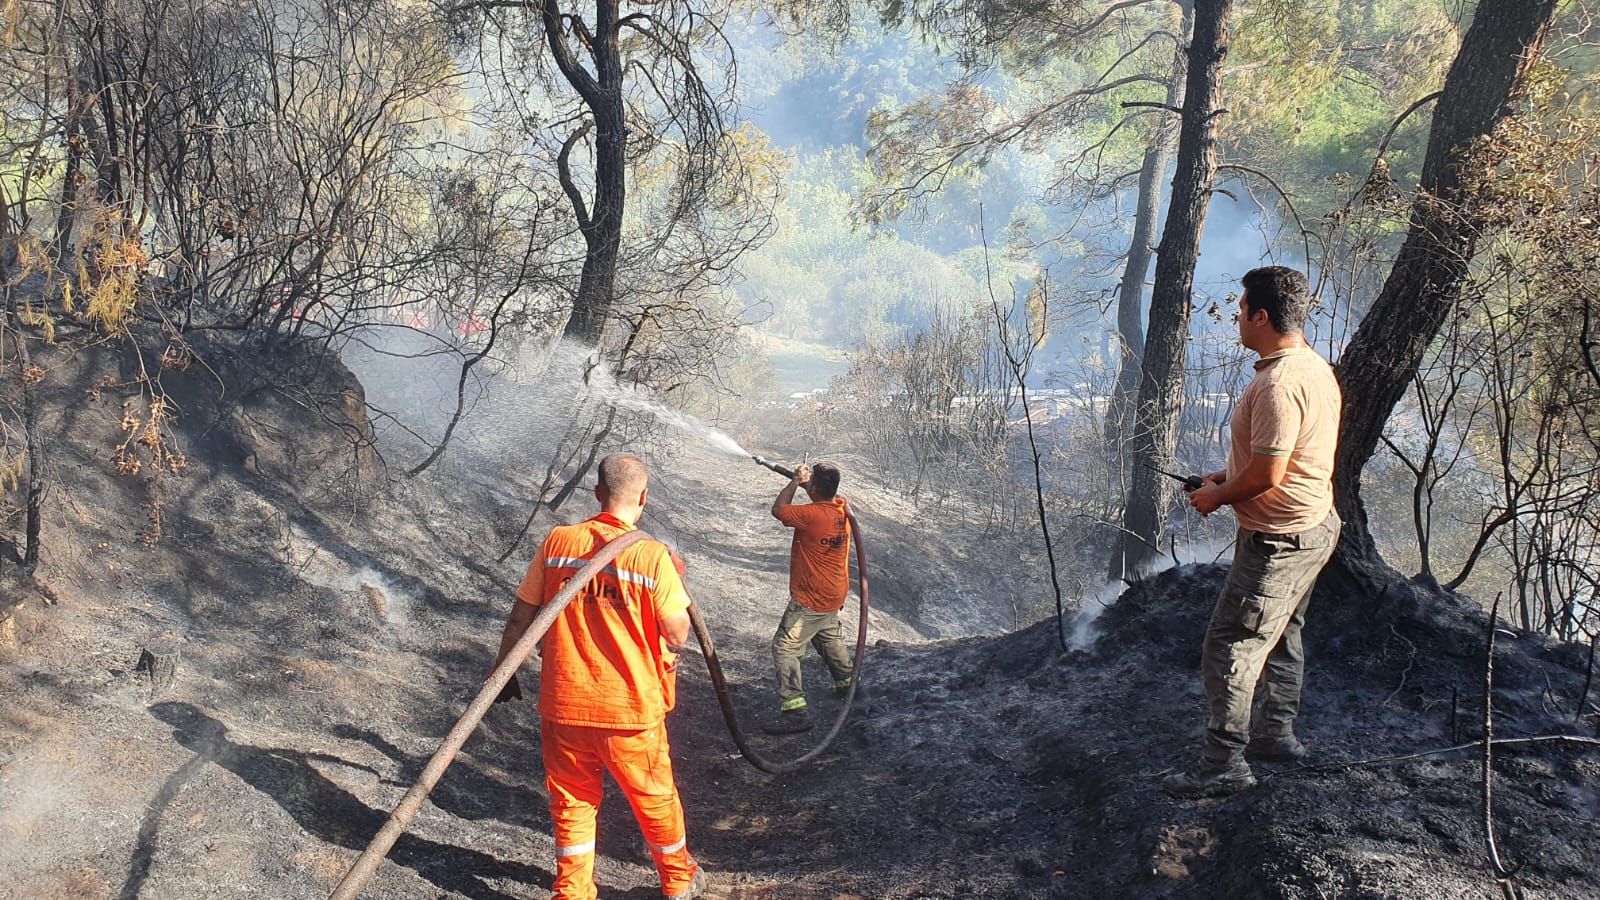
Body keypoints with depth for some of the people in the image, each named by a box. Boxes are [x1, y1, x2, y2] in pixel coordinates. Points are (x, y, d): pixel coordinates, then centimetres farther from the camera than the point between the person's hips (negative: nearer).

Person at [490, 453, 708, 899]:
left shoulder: (557, 542, -5)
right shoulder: (652, 555, -13)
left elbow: (521, 617, 1)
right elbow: (677, 635, -10)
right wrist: (677, 580, 7)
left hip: (563, 705, 2)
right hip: (631, 710, -2)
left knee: (572, 802, 18)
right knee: (655, 799, 19)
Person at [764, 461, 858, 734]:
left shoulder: (812, 515, -28)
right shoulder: (842, 509, -2)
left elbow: (778, 509, -15)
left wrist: (795, 481, -8)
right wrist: (804, 482, 14)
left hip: (811, 601, -9)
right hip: (835, 596, 9)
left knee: (785, 648, -7)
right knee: (829, 638, 32)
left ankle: (795, 711, -13)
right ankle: (847, 683, 50)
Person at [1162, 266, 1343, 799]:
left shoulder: (1279, 384, -26)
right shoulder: (1315, 369, 8)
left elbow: (1268, 476, -26)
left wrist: (1217, 497, -10)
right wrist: (1228, 478, 13)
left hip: (1279, 540, -11)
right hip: (1315, 525, 11)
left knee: (1230, 647, -4)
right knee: (1281, 635, 23)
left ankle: (1224, 764, 1)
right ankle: (1276, 734, 36)